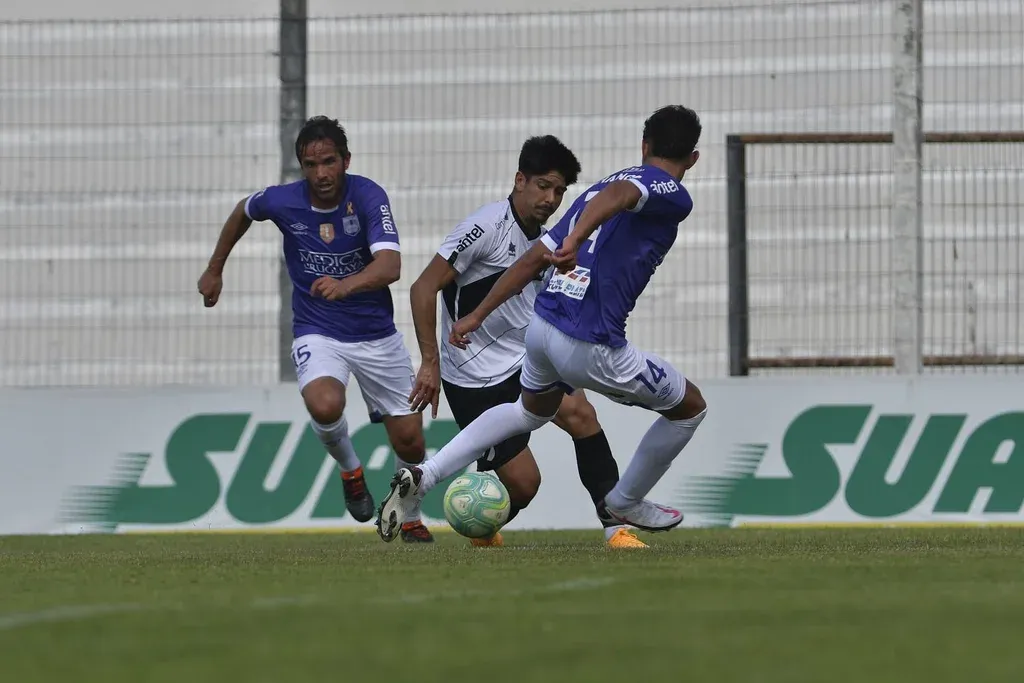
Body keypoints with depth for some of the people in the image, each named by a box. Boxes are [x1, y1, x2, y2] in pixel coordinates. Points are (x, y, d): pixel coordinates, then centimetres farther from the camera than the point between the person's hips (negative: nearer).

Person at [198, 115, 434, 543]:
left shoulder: (368, 197, -19)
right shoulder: (282, 202, -12)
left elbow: (390, 266, -33)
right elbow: (242, 212, 13)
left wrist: (346, 285, -52)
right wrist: (214, 270, 21)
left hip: (377, 335, 0)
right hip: (317, 335, 0)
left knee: (409, 440, 2)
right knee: (325, 406, -32)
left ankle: (410, 520, 33)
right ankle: (349, 468, 2)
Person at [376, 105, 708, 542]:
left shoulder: (597, 186, 19)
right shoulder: (673, 196, -5)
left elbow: (535, 257, 20)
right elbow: (617, 195, -28)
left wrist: (478, 315, 24)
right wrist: (577, 240, -46)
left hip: (541, 326, 8)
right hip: (590, 347, -8)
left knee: (531, 412, 38)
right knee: (690, 407, 17)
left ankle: (422, 477, 22)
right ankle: (624, 503, 34)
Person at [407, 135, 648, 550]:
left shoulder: (544, 242, 10)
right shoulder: (486, 228, -15)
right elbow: (423, 289, -17)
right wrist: (431, 363, -20)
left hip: (525, 360, 7)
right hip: (476, 378, -7)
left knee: (579, 412, -22)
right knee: (523, 482, -9)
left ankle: (615, 528, -21)